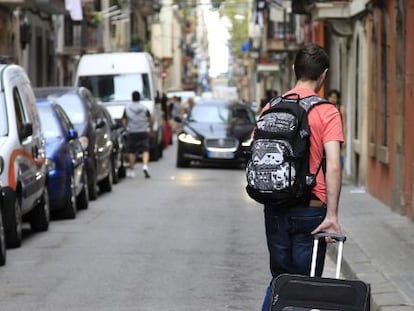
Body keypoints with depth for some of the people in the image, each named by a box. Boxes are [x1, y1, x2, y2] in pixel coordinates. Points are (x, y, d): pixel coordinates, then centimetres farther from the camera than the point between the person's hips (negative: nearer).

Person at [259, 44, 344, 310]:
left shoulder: (271, 108, 4)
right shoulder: (327, 112, -9)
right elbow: (333, 166, -18)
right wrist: (332, 215, -19)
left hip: (274, 208, 4)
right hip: (310, 210, -4)